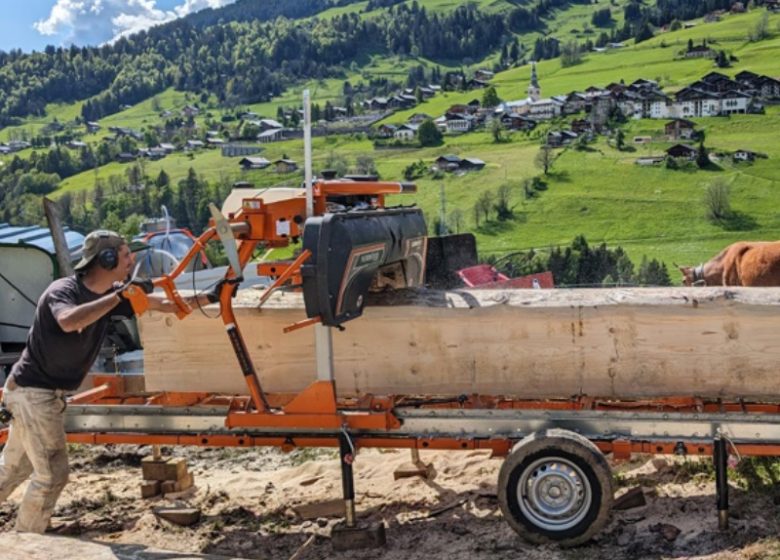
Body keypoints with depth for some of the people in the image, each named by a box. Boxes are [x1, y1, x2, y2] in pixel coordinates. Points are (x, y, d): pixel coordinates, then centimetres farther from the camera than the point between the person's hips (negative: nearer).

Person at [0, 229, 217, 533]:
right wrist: (119, 296, -40)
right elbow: (69, 321, -45)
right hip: (33, 392, -8)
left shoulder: (110, 293, 1)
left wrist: (211, 297, -2)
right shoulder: (63, 289, -21)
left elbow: (166, 304, 5)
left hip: (48, 393, 8)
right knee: (52, 474, -5)